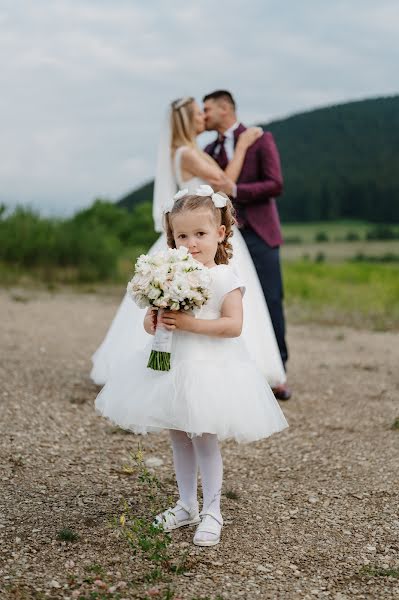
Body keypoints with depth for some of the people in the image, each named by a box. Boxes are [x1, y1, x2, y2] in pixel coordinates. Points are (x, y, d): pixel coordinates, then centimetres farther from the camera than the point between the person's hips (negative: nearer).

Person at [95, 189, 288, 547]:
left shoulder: (225, 279, -10)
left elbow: (233, 325, -19)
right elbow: (152, 316, 11)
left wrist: (188, 323, -25)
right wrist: (153, 322, -13)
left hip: (209, 367, -6)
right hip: (171, 365, 6)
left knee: (203, 437, -3)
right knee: (179, 437, 14)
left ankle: (212, 511, 13)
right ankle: (187, 505, 30)